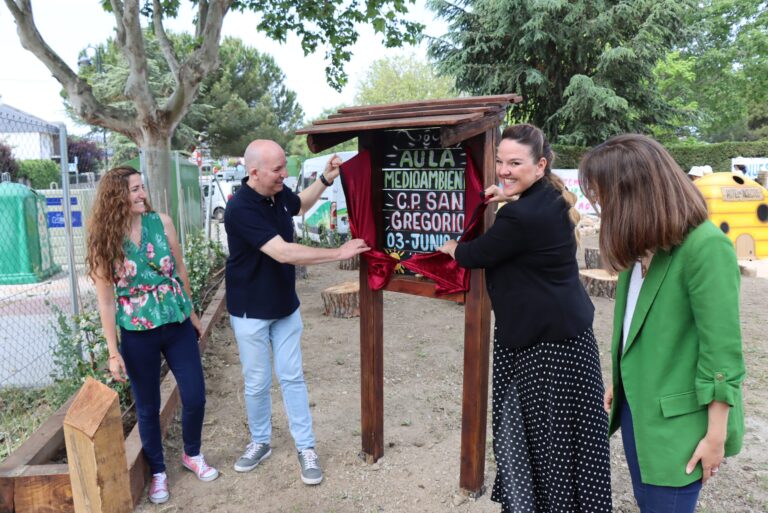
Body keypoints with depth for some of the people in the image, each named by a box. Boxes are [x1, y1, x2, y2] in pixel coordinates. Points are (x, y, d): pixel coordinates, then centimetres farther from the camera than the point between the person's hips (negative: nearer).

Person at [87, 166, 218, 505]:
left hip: (177, 325, 2)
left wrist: (192, 313, 14)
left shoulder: (162, 222, -5)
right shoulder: (104, 241, -10)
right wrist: (113, 351, -6)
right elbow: (106, 301, -6)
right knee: (147, 407, 12)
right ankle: (158, 472, 35)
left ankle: (192, 454, 36)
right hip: (137, 334, -2)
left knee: (195, 397, 8)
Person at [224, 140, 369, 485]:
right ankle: (260, 442, 32)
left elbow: (300, 205, 21)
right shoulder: (240, 209, -27)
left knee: (292, 376, 9)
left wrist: (325, 179, 6)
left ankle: (306, 447, 19)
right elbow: (284, 253, -34)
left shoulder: (279, 193, -5)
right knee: (256, 383, 9)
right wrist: (339, 253, -29)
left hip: (285, 306, 5)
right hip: (251, 311, -5)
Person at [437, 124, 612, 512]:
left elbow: (475, 256, -10)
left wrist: (450, 247, 10)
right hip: (563, 327, 10)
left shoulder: (520, 216, -23)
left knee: (547, 430, 5)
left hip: (543, 338, -10)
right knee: (560, 428, 19)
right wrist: (510, 197, 19)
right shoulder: (551, 199, 6)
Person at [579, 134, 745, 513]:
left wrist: (716, 435, -15)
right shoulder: (644, 244, 3)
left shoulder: (705, 246, -22)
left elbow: (721, 349, -19)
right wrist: (619, 384, 15)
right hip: (636, 405, 7)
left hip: (677, 419, -7)